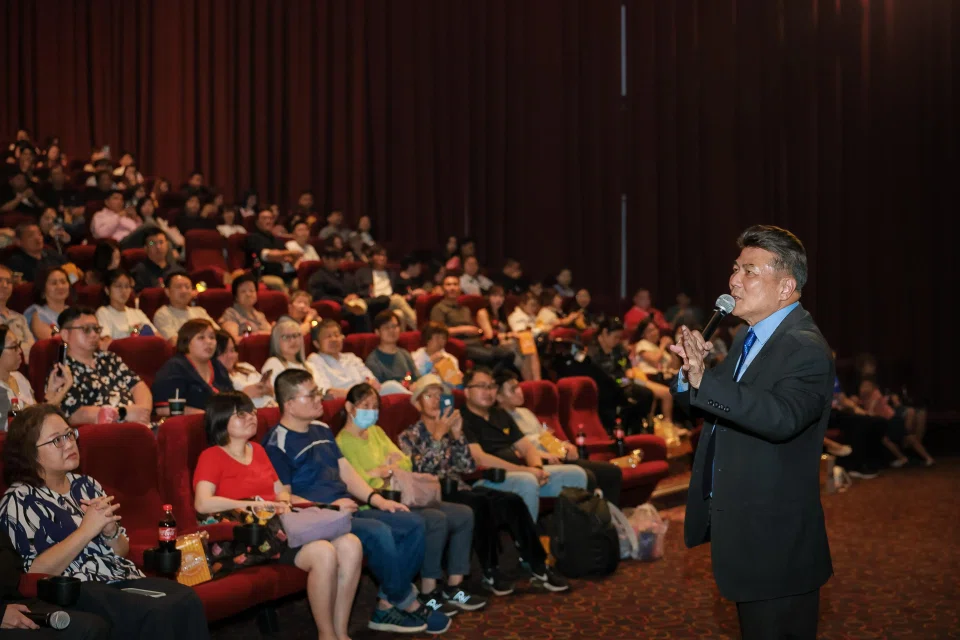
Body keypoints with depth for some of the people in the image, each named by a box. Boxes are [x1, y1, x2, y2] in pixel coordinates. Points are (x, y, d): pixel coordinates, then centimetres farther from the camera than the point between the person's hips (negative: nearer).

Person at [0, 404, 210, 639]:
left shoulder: (86, 485, 18)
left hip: (123, 579, 6)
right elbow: (35, 574, -12)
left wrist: (110, 531, -3)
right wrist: (86, 530, -15)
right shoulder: (19, 500, 0)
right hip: (74, 593, -6)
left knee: (188, 600, -24)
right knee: (158, 614, -32)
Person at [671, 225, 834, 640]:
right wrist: (690, 373, -10)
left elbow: (783, 417, -38)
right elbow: (705, 406, 11)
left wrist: (704, 380, -47)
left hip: (775, 543, -9)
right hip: (742, 530, 9)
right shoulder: (749, 338, 10)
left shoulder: (805, 349, -20)